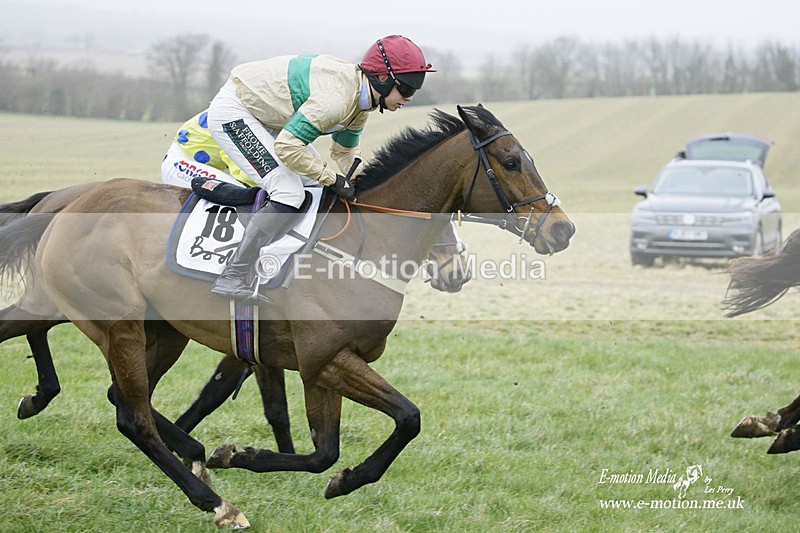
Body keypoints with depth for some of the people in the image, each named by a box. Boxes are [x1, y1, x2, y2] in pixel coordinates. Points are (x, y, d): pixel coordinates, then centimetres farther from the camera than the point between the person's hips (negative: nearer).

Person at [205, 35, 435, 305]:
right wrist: (333, 179, -23)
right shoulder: (336, 98, -32)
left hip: (265, 115, 10)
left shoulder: (362, 96, -1)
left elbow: (345, 152, 15)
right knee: (289, 193, -21)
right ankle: (231, 278, -18)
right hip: (231, 112, -10)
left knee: (318, 183, 10)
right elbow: (287, 147, -33)